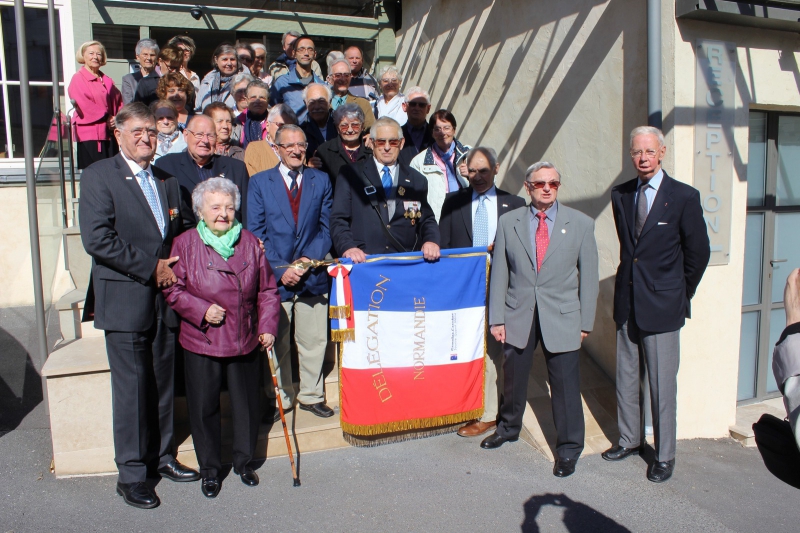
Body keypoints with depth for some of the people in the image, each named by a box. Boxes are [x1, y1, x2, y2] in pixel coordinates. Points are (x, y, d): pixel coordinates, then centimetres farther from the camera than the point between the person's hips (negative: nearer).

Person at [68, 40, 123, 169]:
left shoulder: (107, 81, 17)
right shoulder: (78, 79, -1)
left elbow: (119, 101, 15)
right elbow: (84, 105, -12)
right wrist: (106, 118, -11)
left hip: (109, 134, 6)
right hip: (90, 134, -6)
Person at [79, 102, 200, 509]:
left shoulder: (167, 180, 15)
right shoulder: (98, 176, -4)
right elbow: (97, 239, -15)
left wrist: (173, 270, 1)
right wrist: (150, 267, -14)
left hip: (165, 299, 6)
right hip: (125, 300, -5)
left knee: (164, 383, 13)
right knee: (132, 388, 1)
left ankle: (161, 456, 29)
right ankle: (131, 475, 14)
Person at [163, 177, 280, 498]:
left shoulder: (249, 243, 3)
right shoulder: (185, 244, -3)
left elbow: (267, 290, 6)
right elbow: (173, 289, -3)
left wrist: (267, 327, -2)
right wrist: (202, 310, -15)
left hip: (245, 342, 2)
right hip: (201, 343, -2)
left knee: (247, 405, 13)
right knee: (204, 408, 9)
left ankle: (244, 462, 33)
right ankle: (210, 469, 28)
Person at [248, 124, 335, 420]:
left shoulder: (321, 181, 9)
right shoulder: (259, 182, 4)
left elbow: (326, 227, 5)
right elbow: (255, 233, -2)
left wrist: (309, 259, -10)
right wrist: (279, 269, -11)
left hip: (312, 275, 1)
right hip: (275, 277, -1)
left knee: (313, 341, 9)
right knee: (277, 343, 8)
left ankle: (311, 395, 26)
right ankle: (280, 399, 24)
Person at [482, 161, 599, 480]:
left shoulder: (581, 224, 0)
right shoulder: (508, 223, 2)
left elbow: (589, 275, 2)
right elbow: (500, 274, 2)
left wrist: (586, 321, -1)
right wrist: (496, 319, -1)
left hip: (561, 318, -1)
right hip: (518, 316, 2)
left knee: (565, 384, 3)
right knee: (513, 378, 16)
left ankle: (568, 447, 23)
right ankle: (509, 427, 41)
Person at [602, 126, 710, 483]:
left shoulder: (684, 197, -8)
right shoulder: (620, 195, 6)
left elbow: (699, 252, -1)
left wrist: (680, 294, 5)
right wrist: (632, 277, 13)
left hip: (662, 306, -4)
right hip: (627, 302, 5)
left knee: (662, 384, 3)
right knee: (626, 377, 14)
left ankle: (665, 456, 19)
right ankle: (630, 439, 32)